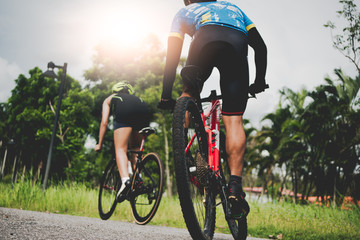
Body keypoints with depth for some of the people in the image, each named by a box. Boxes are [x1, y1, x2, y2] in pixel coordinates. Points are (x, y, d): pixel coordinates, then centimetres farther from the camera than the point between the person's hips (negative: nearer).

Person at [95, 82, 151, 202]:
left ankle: (125, 180, -31)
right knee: (135, 148, 23)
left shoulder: (109, 99, 37)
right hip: (144, 112, 4)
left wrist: (99, 145, 30)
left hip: (124, 113, -4)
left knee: (120, 149, -5)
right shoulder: (134, 97, 46)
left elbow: (104, 122, 25)